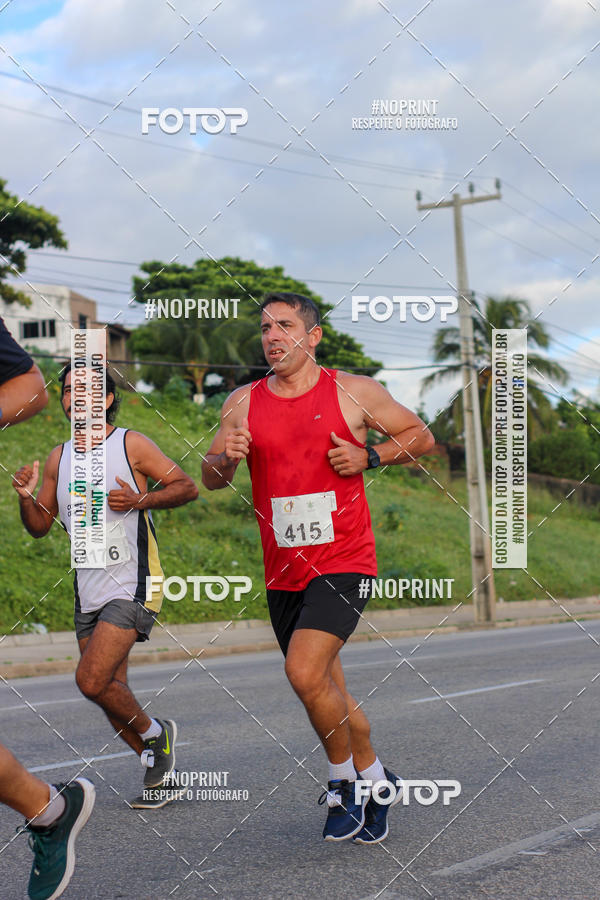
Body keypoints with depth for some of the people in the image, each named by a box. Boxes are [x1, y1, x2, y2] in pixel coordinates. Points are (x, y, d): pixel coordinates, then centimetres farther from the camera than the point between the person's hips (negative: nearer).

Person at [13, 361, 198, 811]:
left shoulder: (131, 444, -5)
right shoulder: (59, 457, 12)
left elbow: (188, 486, -2)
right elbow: (40, 525, 14)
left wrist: (140, 500, -17)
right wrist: (26, 497, -6)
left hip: (131, 587, -6)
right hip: (89, 592, 7)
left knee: (92, 680, -18)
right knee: (112, 693, 9)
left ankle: (155, 732, 8)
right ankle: (161, 772, 26)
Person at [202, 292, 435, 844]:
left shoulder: (354, 392, -3)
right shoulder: (243, 403, 6)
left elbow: (421, 436, 7)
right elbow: (212, 481, 6)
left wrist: (368, 457, -10)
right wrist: (224, 456, -17)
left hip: (344, 564, -5)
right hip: (284, 572, 5)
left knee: (305, 673, -20)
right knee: (327, 692, 14)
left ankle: (345, 779, 3)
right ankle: (374, 780, 35)